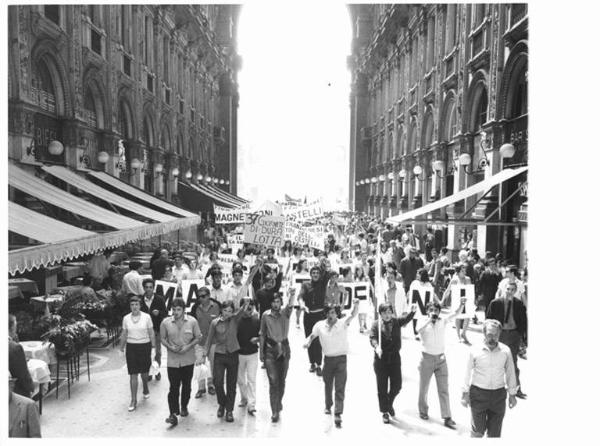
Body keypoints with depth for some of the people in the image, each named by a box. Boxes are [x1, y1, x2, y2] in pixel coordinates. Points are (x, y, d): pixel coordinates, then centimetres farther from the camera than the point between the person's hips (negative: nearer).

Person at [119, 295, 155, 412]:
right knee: (133, 374, -1)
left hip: (144, 346, -1)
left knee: (144, 371, 14)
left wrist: (153, 347, -2)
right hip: (131, 347, 1)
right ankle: (133, 400, 6)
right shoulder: (126, 318, -1)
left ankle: (145, 389, 44)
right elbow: (124, 334, 9)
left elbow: (151, 333, -1)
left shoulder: (147, 317, -7)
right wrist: (121, 348, 12)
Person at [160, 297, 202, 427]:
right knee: (173, 387, -5)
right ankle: (173, 414, 0)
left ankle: (184, 407, 36)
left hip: (188, 359, 1)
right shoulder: (165, 322, -6)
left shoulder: (192, 321, -7)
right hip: (172, 360, -1)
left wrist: (188, 346, -15)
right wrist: (170, 347, -15)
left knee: (186, 386, 15)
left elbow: (198, 337, 0)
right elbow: (162, 338, 3)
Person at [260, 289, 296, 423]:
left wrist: (292, 296, -50)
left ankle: (279, 403, 36)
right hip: (270, 349, -1)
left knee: (282, 380, 12)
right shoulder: (265, 315, -3)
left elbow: (290, 306, -28)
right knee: (273, 381, -7)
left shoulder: (285, 313, -5)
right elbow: (262, 334, 4)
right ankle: (275, 411, -2)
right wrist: (261, 351, 3)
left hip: (284, 348, 1)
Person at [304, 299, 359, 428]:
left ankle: (338, 414, -8)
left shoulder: (343, 324, -10)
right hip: (328, 359, 3)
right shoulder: (320, 325, -3)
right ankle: (328, 406, 43)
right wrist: (308, 342, -12)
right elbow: (312, 335, 9)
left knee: (340, 388, -8)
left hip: (341, 359, -3)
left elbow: (353, 315, -24)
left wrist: (356, 305, -43)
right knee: (328, 385, 19)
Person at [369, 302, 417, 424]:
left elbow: (406, 319, -11)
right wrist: (377, 347, -37)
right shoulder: (376, 324, -7)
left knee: (397, 385, 7)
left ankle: (389, 403, 37)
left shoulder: (396, 322, 2)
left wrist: (412, 312, -31)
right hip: (381, 358, -2)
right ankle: (385, 412, 25)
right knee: (382, 388, 6)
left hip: (395, 357, 2)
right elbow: (372, 338, -17)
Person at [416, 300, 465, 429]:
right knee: (424, 388, 13)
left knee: (444, 390, 3)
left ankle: (447, 418, 8)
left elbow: (456, 313, -11)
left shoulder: (443, 321, -1)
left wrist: (461, 304, -29)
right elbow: (418, 330, -27)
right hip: (427, 358, -1)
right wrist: (430, 319, -30)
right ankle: (423, 411, 34)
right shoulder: (423, 321, -7)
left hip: (441, 358, 2)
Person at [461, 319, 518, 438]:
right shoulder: (475, 351, -9)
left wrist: (512, 394, 11)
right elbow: (468, 373, -1)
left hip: (499, 394, 2)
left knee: (495, 432, 12)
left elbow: (510, 373, 7)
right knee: (478, 431, 4)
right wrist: (465, 393, 1)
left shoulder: (506, 351, -5)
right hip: (478, 393, -2)